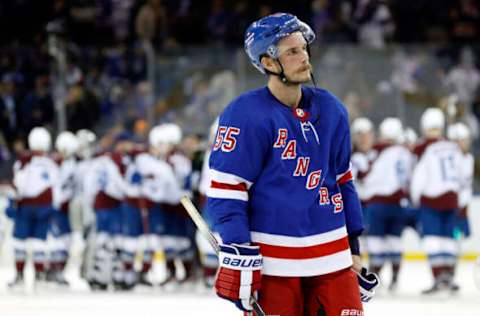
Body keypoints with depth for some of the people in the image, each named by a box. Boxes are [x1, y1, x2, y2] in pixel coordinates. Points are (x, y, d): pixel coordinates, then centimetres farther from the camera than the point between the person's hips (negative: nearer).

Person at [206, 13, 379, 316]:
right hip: (272, 261, -5)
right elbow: (225, 188, -12)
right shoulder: (246, 115, -11)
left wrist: (353, 249, 18)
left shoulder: (331, 110, 8)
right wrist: (239, 257, -17)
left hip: (332, 256, 5)